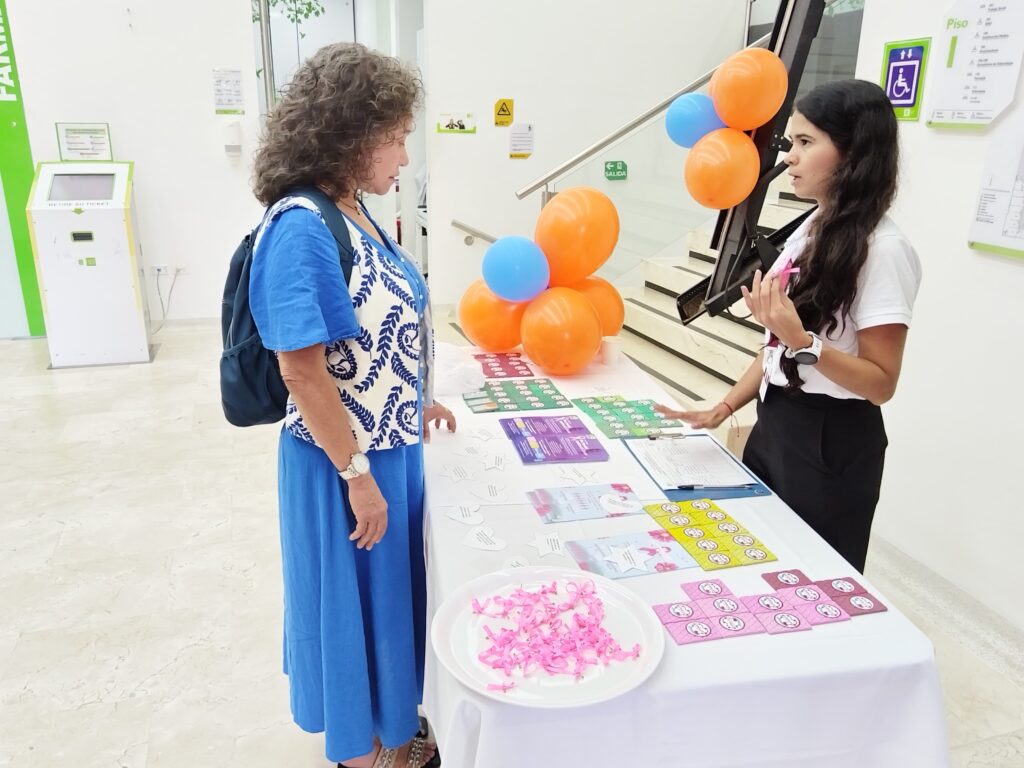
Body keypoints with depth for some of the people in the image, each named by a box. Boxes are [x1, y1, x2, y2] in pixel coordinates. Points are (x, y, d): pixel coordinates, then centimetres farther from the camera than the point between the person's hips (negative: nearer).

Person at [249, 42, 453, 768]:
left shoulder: (355, 210, 3)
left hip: (392, 447, 9)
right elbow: (304, 370, -24)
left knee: (391, 587, 24)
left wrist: (415, 402, 16)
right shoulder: (301, 227, -24)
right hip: (346, 461, -9)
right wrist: (358, 477, -19)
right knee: (353, 597, 12)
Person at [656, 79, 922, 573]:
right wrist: (723, 409, 6)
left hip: (831, 442, -8)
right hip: (775, 424, 8)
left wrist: (801, 339, -31)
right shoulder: (809, 230, 7)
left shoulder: (882, 250, -18)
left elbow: (882, 383, -18)